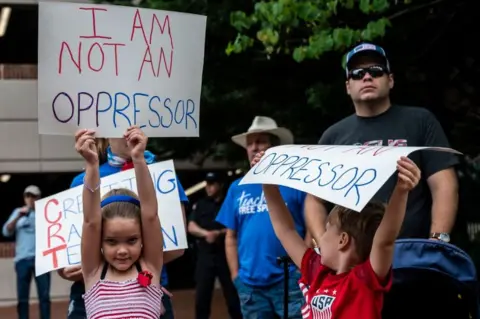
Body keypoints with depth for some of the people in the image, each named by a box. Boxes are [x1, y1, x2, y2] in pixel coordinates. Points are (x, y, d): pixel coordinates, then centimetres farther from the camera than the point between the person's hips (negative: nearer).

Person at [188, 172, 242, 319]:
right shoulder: (200, 205, 11)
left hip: (226, 255, -2)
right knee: (202, 295, 3)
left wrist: (220, 233, -18)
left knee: (232, 293, 0)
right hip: (205, 255, 2)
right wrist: (207, 233, -15)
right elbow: (191, 227, 3)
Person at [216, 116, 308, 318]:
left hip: (289, 281, -4)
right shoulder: (237, 188, 11)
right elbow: (231, 236, 15)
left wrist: (302, 269, -8)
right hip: (249, 283, 4)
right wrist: (235, 274, 8)